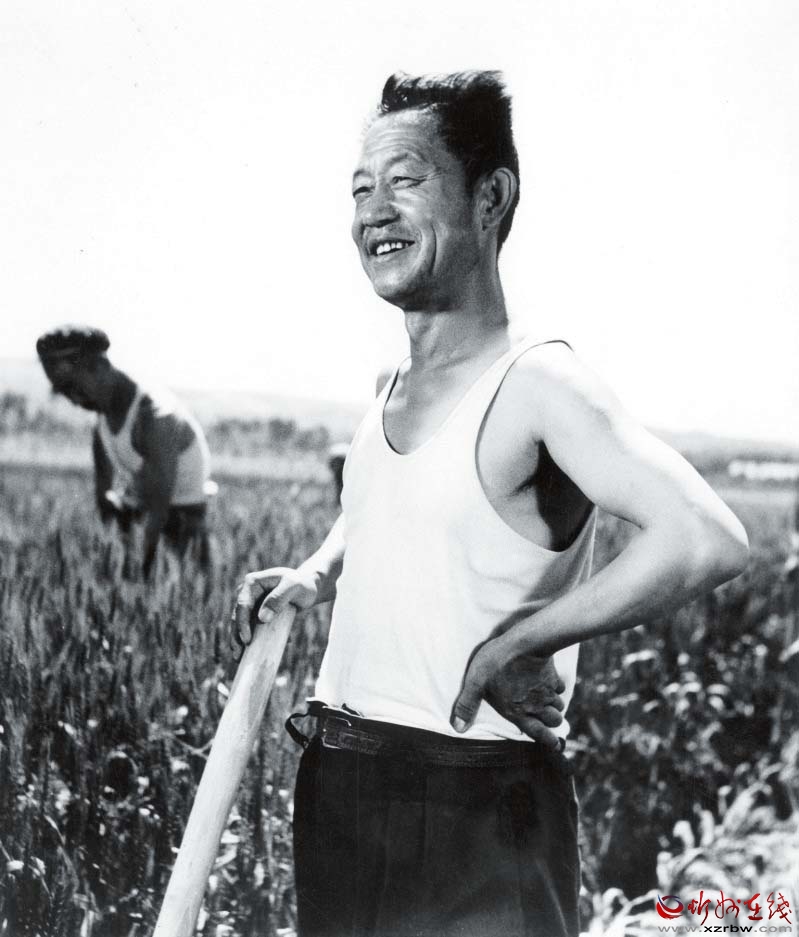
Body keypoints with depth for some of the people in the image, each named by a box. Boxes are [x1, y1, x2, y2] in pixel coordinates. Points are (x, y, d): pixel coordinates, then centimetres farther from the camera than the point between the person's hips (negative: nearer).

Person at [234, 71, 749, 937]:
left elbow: (707, 541, -30)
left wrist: (514, 644, -23)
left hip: (470, 807, -7)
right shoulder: (396, 388, 8)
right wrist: (315, 576, 9)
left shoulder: (536, 384, -16)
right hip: (336, 792, 8)